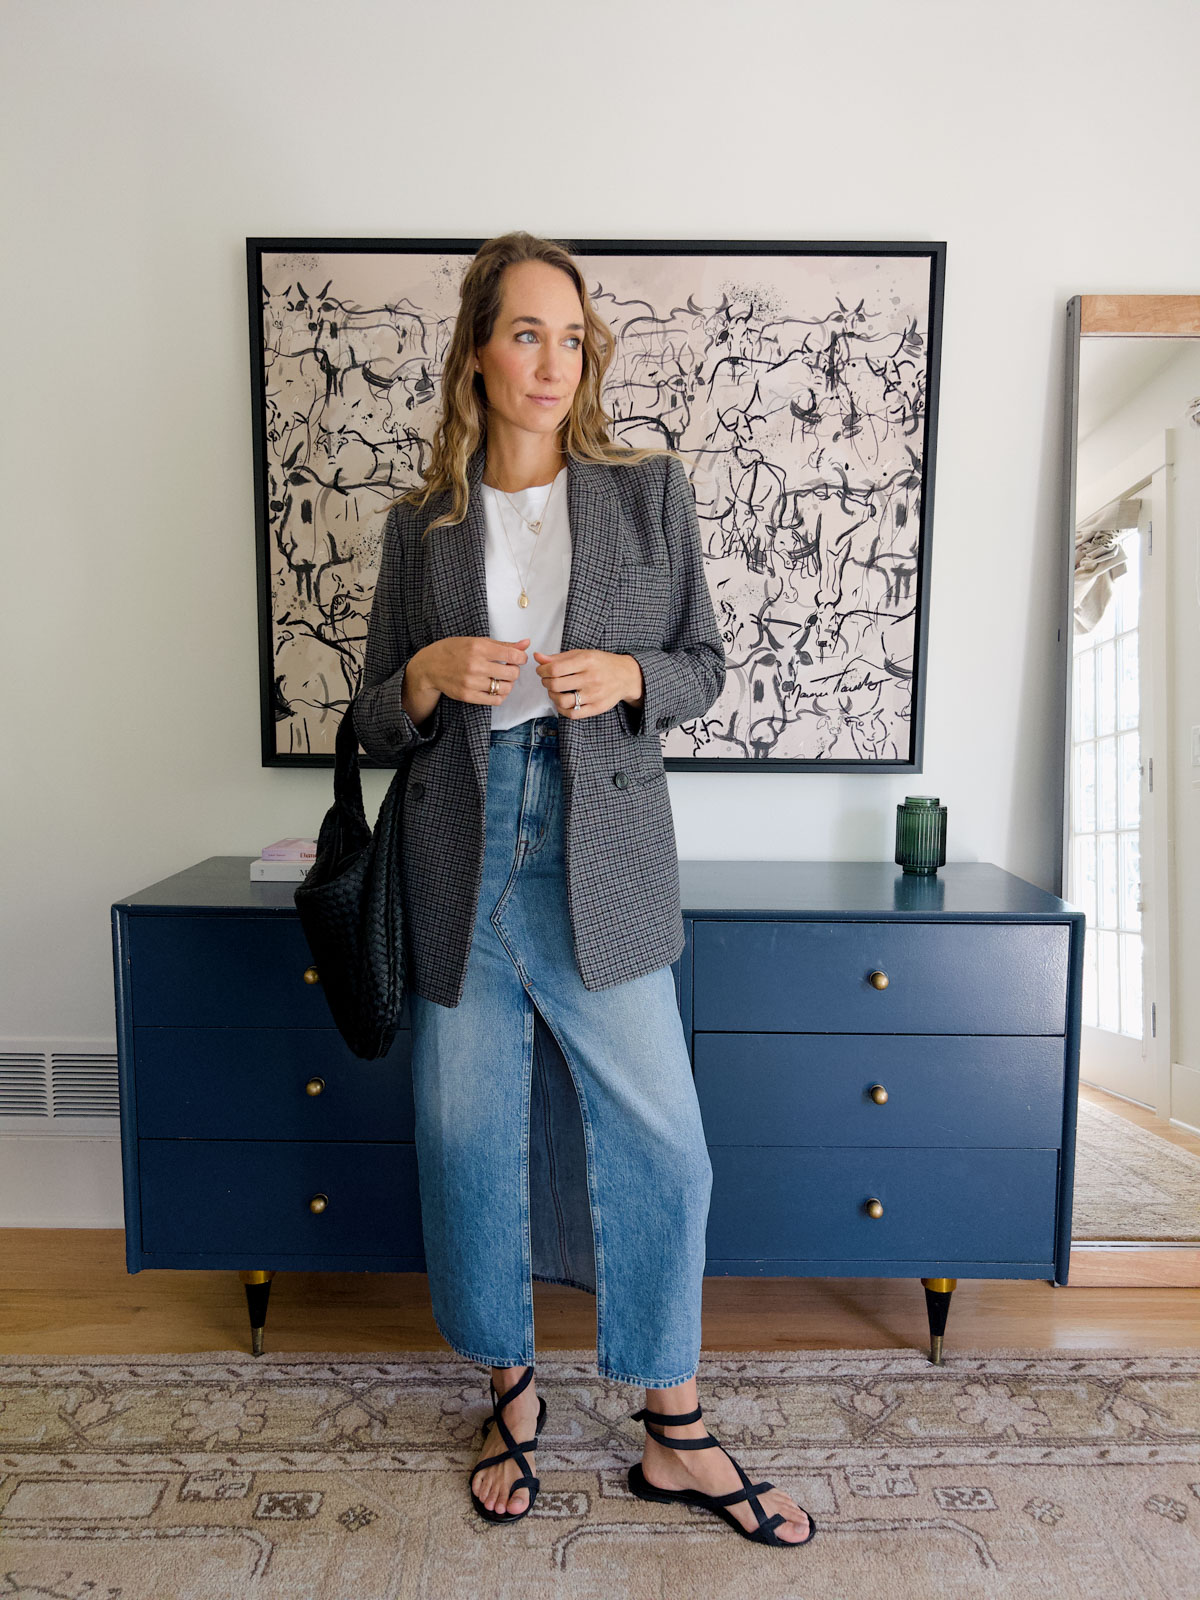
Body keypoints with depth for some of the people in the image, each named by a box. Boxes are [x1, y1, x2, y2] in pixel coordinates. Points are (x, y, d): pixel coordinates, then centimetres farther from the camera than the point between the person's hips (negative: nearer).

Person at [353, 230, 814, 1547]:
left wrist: (627, 676, -12)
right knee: (469, 1136, 11)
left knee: (659, 1141, 3)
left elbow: (704, 669, 9)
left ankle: (675, 1438, 29)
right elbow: (375, 725, 9)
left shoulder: (650, 492, 6)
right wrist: (430, 673, -12)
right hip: (461, 857, 2)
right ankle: (512, 1396, 38)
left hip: (601, 855, -1)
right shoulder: (421, 524, 8)